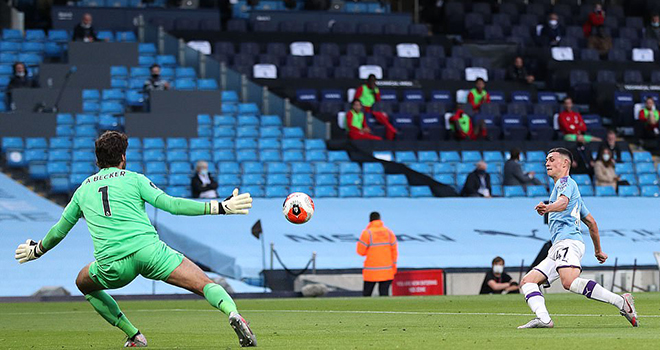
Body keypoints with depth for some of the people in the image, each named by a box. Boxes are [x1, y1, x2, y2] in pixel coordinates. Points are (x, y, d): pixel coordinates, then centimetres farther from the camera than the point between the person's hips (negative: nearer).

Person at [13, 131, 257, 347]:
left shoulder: (83, 190, 23)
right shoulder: (134, 179, 13)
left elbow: (59, 230, 33)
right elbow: (170, 204, 0)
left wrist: (36, 250, 53)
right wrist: (219, 208, 0)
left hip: (112, 265, 2)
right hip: (148, 248, -2)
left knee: (84, 284, 33)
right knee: (206, 284, -3)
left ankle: (133, 335, 21)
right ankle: (232, 312, -38)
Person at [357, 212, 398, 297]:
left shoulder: (367, 233, -8)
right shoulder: (389, 232, 3)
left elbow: (361, 251, -6)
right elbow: (394, 250, 6)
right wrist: (394, 265, 14)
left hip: (371, 271, -3)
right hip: (387, 272, 3)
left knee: (366, 293, 8)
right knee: (384, 293, 2)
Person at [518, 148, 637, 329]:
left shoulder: (565, 181, 6)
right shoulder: (564, 186, 35)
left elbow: (563, 202, -19)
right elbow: (591, 223, 38)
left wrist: (548, 208, -40)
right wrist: (598, 251, 44)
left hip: (568, 240, -10)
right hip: (558, 247, 10)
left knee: (569, 282, -34)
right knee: (527, 282, 0)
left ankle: (621, 302, -33)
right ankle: (544, 319, -22)